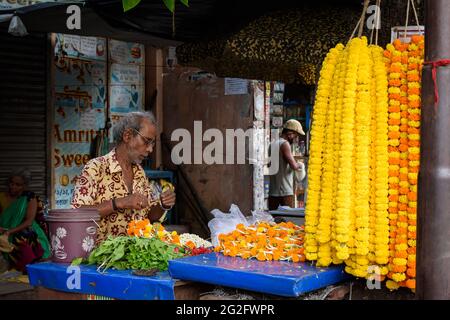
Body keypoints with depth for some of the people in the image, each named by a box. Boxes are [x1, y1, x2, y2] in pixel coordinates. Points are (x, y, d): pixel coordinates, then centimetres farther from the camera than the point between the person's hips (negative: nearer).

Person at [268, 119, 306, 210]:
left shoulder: (272, 144, 14)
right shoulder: (285, 144, -11)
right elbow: (294, 166, -19)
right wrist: (299, 165, 3)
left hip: (272, 191, 8)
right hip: (285, 192, -8)